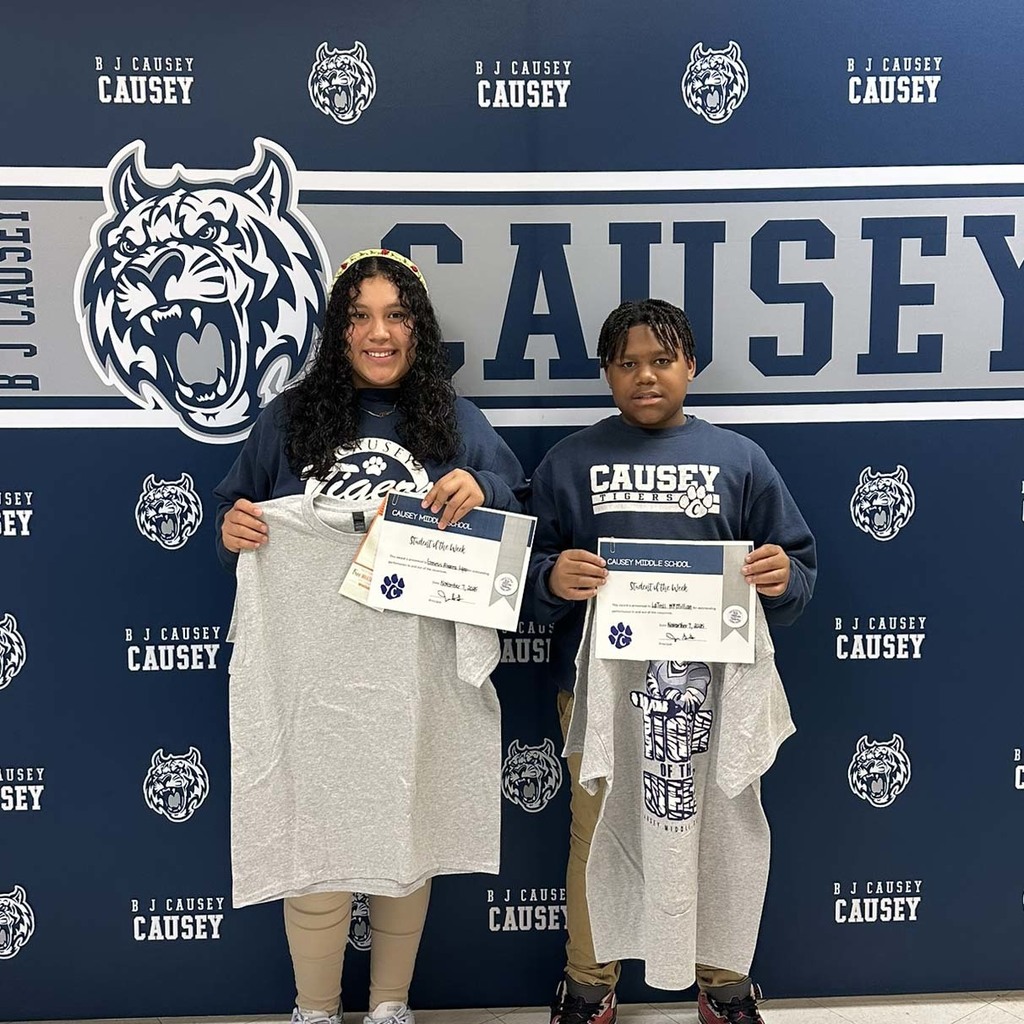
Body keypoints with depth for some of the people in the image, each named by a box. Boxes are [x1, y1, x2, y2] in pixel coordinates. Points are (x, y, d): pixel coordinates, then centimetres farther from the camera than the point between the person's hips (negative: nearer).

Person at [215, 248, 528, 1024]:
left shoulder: (458, 423, 5)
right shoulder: (288, 420, 5)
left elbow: (520, 508, 4)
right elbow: (235, 516, 11)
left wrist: (480, 489, -17)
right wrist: (230, 530, -12)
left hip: (417, 674, 1)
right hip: (314, 670, 0)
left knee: (407, 837, 13)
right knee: (313, 839, 5)